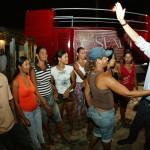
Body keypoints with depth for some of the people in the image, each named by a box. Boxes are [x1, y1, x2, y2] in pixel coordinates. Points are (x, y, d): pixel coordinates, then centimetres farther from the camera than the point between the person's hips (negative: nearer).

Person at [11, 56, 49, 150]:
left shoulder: (29, 77, -4)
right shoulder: (16, 81, -21)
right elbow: (16, 102, -15)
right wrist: (23, 118, -12)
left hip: (37, 109, 5)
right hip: (26, 112, -4)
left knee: (40, 131, 23)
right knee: (33, 133, 18)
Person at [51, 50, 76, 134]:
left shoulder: (70, 68, -10)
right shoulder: (52, 70, -11)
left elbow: (74, 82, -4)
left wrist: (68, 90, -18)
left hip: (69, 93, 1)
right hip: (58, 94, 0)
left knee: (70, 112, 15)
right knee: (59, 113, 14)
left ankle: (72, 127, 39)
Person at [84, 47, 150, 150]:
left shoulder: (91, 74, -6)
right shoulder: (105, 77, -33)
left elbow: (87, 92, 6)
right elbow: (128, 94, -30)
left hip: (94, 111, 8)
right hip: (105, 115, -7)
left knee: (97, 132, 32)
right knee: (107, 137, 21)